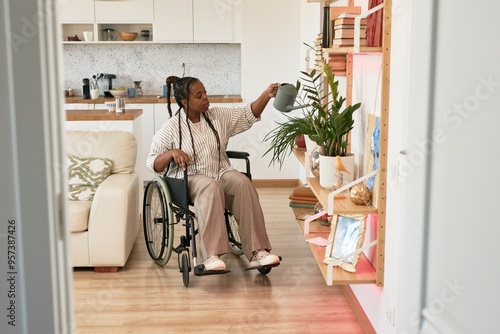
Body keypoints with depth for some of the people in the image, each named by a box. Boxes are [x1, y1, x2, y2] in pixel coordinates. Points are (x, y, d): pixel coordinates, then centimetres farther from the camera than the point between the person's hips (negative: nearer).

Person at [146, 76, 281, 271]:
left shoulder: (218, 116, 8)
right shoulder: (171, 127, -3)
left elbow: (248, 115, 6)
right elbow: (152, 164, -3)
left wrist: (266, 95, -9)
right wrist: (172, 153, -22)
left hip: (221, 173, 4)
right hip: (190, 180, -4)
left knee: (243, 183, -29)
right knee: (210, 187, -38)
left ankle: (257, 252, -32)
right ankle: (211, 256, -42)